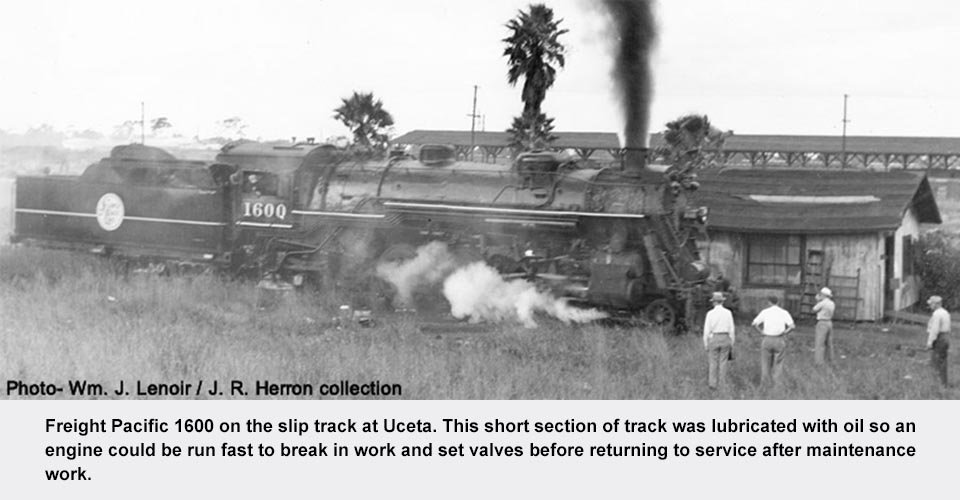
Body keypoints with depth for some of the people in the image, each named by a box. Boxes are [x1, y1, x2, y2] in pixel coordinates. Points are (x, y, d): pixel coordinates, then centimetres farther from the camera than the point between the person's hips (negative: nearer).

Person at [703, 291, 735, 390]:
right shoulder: (728, 313, -2)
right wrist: (732, 344, 9)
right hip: (725, 339, 2)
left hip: (714, 339, -2)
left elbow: (707, 330, -7)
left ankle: (712, 384, 3)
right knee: (723, 363, 7)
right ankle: (722, 385, 6)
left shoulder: (710, 313, -8)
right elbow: (731, 329, 0)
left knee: (713, 363, 6)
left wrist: (705, 344, 2)